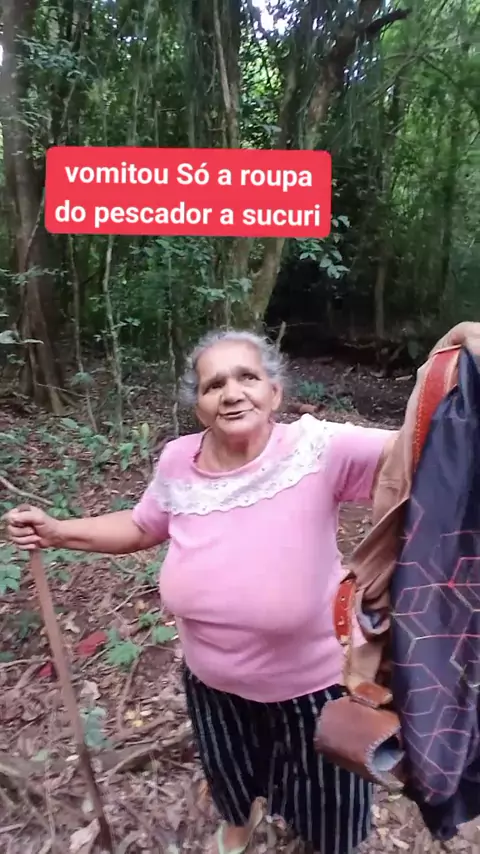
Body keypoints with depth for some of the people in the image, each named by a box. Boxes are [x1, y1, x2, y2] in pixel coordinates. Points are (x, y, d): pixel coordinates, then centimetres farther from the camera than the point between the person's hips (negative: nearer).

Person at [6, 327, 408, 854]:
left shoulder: (317, 450, -29)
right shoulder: (178, 462, -15)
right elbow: (140, 528, 2)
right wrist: (57, 531, -6)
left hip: (314, 680, -3)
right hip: (213, 680, 4)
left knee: (326, 799, 26)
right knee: (228, 770, 36)